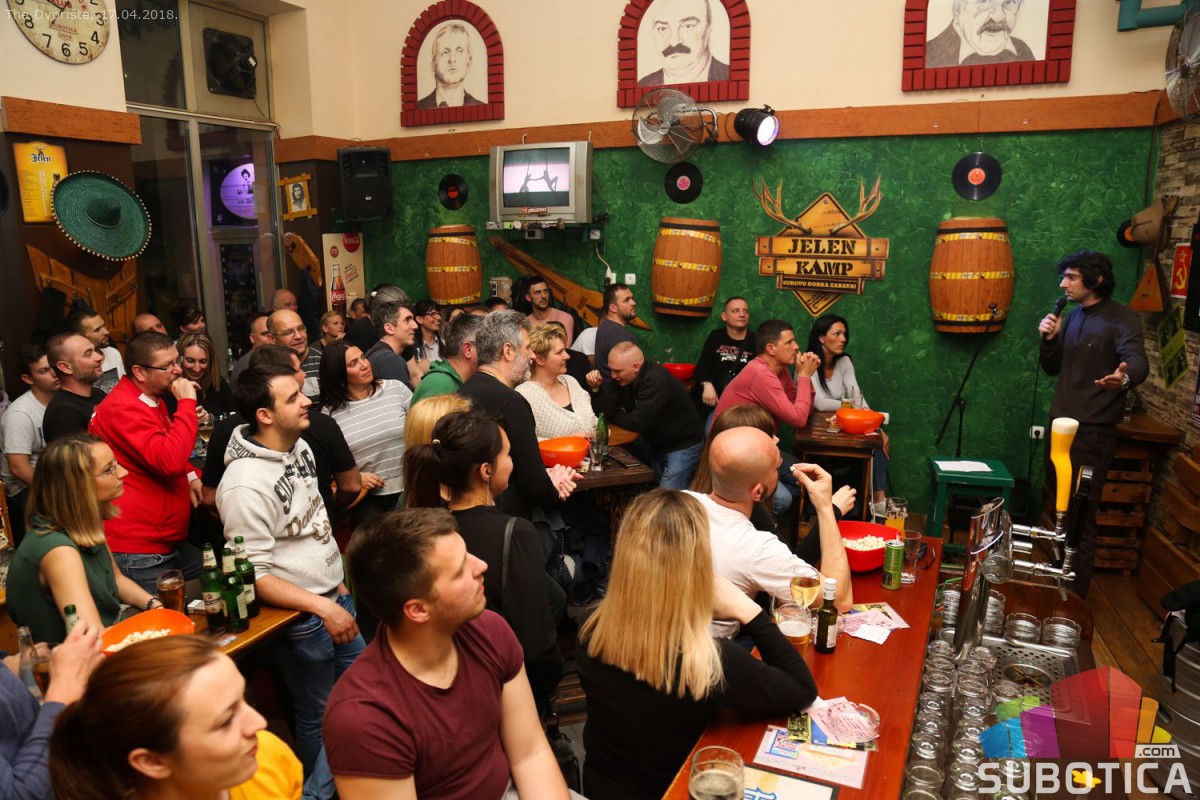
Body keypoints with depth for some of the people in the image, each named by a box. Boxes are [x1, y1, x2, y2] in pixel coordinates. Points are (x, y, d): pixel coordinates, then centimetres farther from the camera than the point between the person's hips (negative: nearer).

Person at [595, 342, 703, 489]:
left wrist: (614, 417, -13)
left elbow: (639, 423, -31)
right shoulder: (624, 378, -4)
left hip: (683, 446, -8)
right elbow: (606, 410, -8)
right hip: (658, 445, 8)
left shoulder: (657, 380, -29)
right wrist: (597, 386, -23)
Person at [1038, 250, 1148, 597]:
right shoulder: (1072, 316, 12)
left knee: (1080, 517, -4)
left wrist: (1124, 377, -53)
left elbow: (1138, 361, -30)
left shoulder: (1122, 319, -12)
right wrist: (1049, 340, -5)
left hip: (1093, 432, -8)